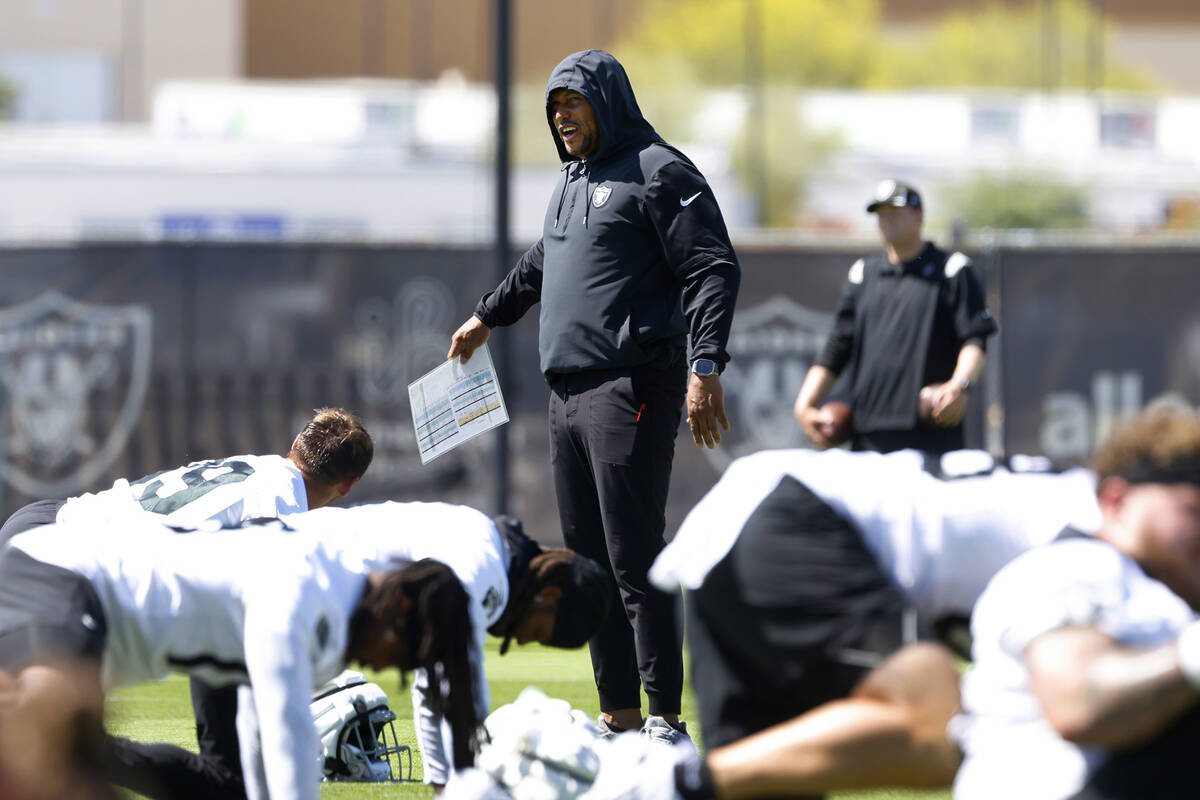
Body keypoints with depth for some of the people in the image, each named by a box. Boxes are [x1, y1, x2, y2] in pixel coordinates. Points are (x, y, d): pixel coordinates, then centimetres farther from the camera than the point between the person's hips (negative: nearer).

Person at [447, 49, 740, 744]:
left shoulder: (661, 173, -6)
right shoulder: (573, 181, 20)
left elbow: (714, 270, -14)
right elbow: (540, 264, 38)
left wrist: (705, 367, -24)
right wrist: (488, 316, 49)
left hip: (632, 387, -9)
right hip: (567, 392, 9)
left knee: (635, 559, -11)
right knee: (589, 557, 9)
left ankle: (666, 719, -10)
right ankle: (619, 713, 13)